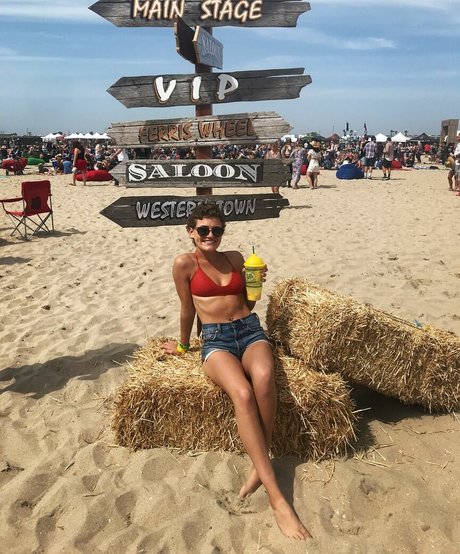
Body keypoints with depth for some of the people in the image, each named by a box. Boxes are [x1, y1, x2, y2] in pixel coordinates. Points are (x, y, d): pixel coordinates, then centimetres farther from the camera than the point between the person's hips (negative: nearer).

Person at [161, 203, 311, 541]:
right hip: (216, 339, -3)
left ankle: (259, 466, -20)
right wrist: (183, 345, 21)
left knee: (264, 377, -35)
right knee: (243, 393, -34)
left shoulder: (235, 257, 15)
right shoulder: (184, 264, 4)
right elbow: (188, 309, 13)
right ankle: (276, 496, -34)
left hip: (250, 329, 3)